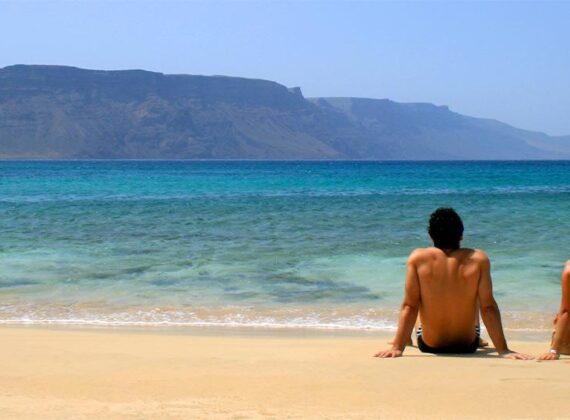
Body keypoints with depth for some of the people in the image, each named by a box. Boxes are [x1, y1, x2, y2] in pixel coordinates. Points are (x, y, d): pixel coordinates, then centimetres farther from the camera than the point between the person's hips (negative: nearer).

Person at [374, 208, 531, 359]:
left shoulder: (418, 258, -18)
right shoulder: (478, 259, -18)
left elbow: (409, 306, -18)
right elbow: (488, 307, -18)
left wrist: (397, 348, -14)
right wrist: (503, 350, -12)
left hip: (429, 346, 0)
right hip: (468, 346, 0)